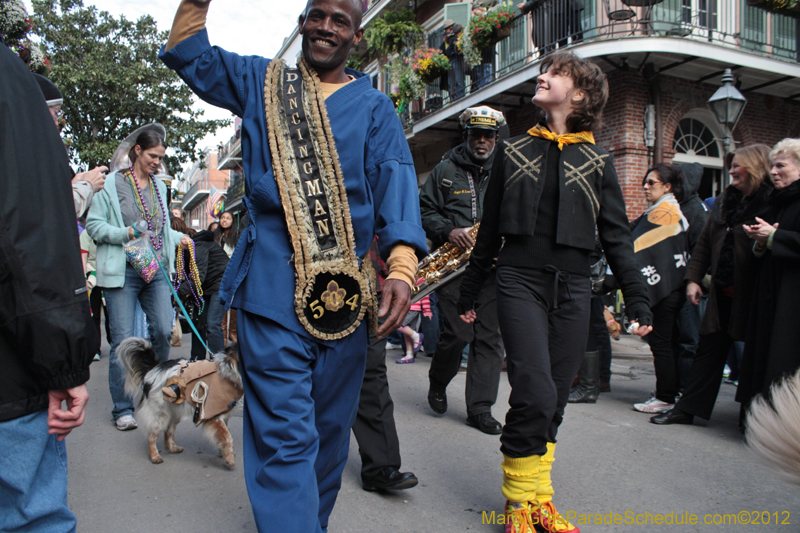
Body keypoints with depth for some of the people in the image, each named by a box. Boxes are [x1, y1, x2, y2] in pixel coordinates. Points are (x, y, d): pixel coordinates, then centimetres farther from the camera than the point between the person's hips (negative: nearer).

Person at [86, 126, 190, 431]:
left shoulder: (159, 186, 16)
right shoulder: (112, 183, -1)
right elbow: (93, 225, -4)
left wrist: (178, 238, 8)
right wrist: (125, 233, -17)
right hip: (123, 270, -5)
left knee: (164, 330, -3)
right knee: (123, 340, -1)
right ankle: (123, 409, 10)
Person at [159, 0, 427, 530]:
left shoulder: (375, 107, 12)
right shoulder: (261, 82, 17)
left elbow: (396, 186, -2)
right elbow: (188, 54, 19)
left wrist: (402, 268, -18)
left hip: (344, 287, 2)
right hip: (271, 283, -1)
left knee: (330, 427, 13)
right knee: (284, 434, -7)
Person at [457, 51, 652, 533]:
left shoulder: (597, 160, 10)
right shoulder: (514, 150, 10)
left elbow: (617, 234, 9)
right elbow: (491, 228, 13)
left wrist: (637, 299, 2)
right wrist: (470, 292, 15)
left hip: (573, 288, 2)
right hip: (520, 281, -1)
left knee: (554, 400, 6)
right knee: (535, 392, -14)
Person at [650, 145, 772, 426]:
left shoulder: (771, 202, -8)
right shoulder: (723, 202, 14)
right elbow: (704, 244, 14)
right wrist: (693, 278, 9)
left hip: (751, 294, -6)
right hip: (722, 292, 7)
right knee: (709, 349, 9)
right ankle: (687, 408, 15)